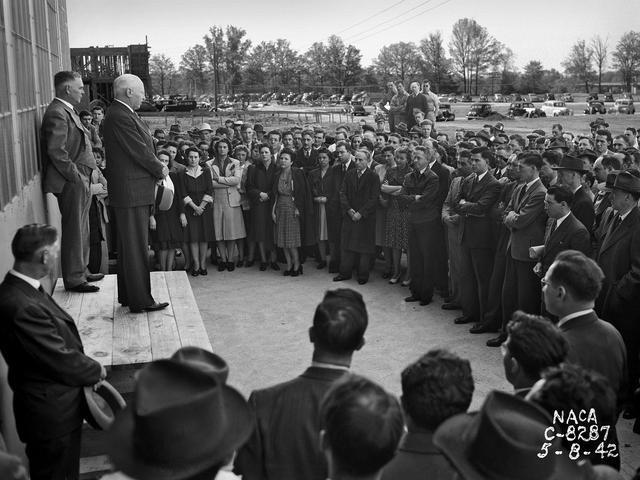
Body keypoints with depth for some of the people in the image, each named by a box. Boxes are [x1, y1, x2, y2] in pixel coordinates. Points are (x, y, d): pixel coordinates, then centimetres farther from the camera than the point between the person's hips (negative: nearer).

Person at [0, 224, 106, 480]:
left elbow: (59, 343, 7)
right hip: (51, 417, -9)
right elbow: (61, 361, -25)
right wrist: (96, 370, -8)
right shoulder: (22, 307, -32)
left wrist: (87, 368, -3)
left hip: (59, 410, 9)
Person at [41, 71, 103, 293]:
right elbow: (56, 152, -23)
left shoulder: (66, 111, 16)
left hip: (79, 182, 10)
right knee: (74, 231, -3)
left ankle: (81, 271, 30)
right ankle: (73, 279, 6)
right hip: (71, 183, -10)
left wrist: (85, 175, 15)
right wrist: (77, 177, -19)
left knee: (81, 230, 18)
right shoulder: (57, 114, -16)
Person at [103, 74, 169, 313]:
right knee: (136, 247, -4)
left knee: (128, 245, 17)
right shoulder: (120, 116, -19)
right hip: (131, 192, -11)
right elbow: (140, 151, -19)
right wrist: (160, 169, -4)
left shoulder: (122, 114, 14)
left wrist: (157, 167, 1)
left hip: (132, 190, 11)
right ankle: (140, 300, 4)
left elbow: (142, 148, 14)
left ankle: (127, 294, 28)